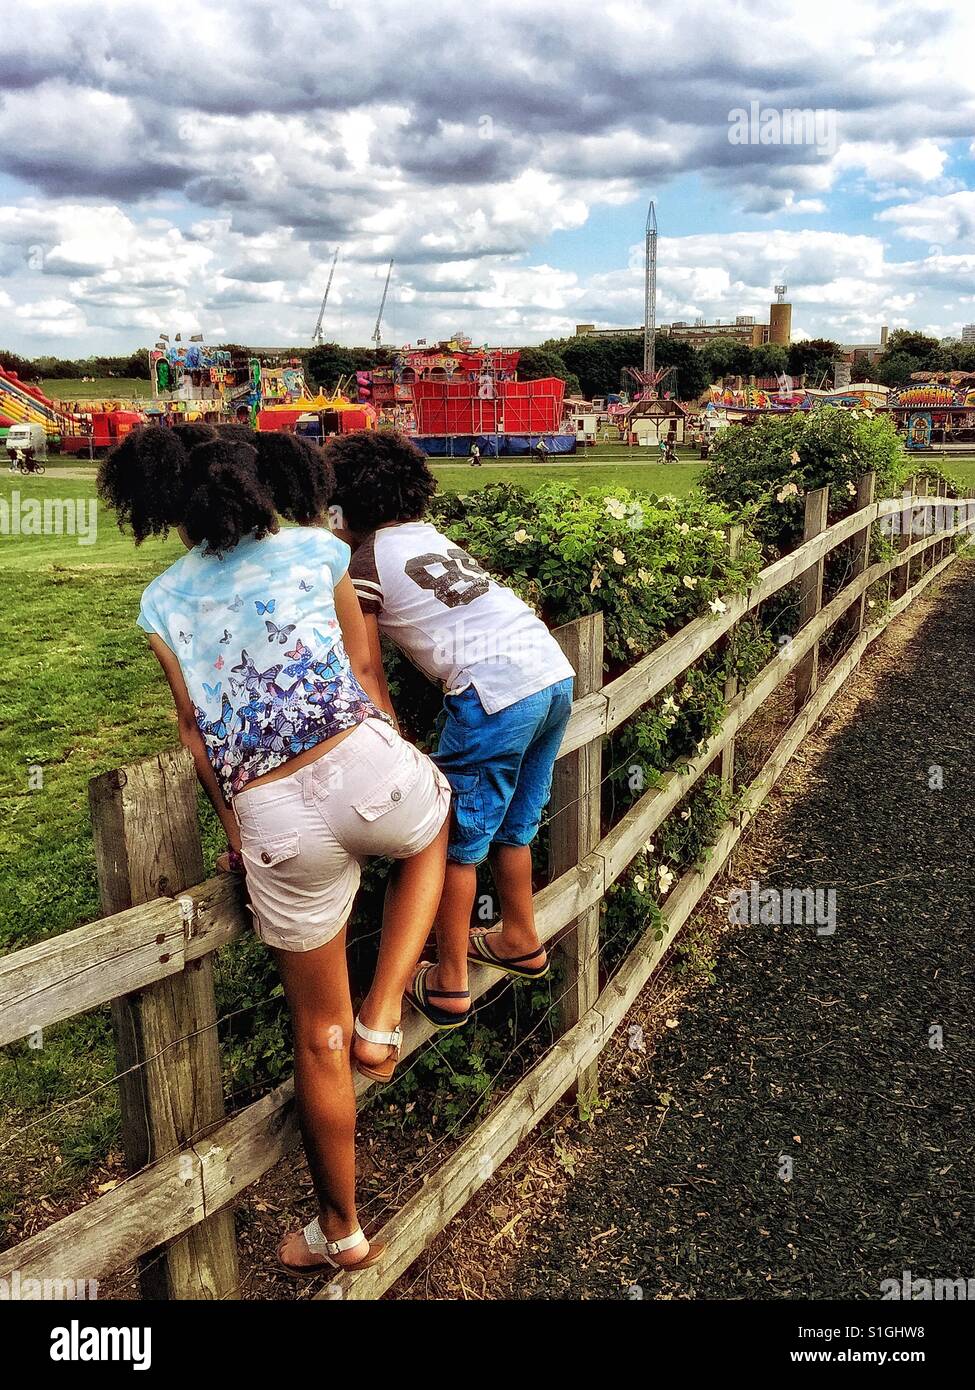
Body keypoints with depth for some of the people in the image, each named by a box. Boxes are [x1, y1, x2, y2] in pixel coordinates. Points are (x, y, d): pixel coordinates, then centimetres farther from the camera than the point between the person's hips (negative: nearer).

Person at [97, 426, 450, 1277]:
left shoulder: (164, 603, 12)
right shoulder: (317, 550, 9)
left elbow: (198, 735, 12)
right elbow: (367, 677, 12)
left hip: (273, 822, 2)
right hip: (364, 767, -1)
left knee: (319, 1035, 18)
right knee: (432, 832, 38)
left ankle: (342, 1232, 37)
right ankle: (383, 1017, 21)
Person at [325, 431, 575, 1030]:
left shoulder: (366, 565, 2)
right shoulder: (432, 533, 22)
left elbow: (372, 686, 1)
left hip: (496, 692, -7)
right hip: (556, 673, 8)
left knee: (458, 841, 8)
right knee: (513, 827, 24)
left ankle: (449, 984, 20)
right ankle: (522, 942, 41)